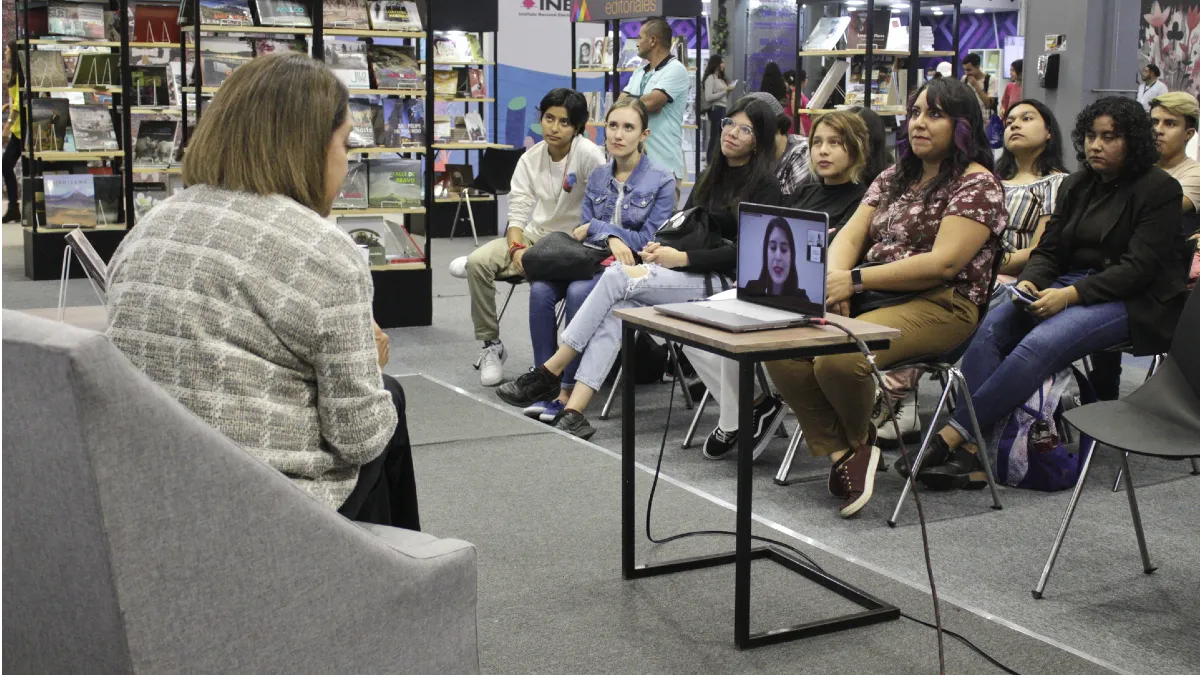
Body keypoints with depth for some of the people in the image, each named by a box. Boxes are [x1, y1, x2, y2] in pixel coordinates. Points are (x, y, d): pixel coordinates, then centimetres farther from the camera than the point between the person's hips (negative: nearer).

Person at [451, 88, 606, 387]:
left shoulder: (588, 154, -13)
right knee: (478, 262, -19)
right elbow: (517, 213, -2)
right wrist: (516, 248, -20)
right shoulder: (530, 159, 1)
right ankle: (491, 345, -6)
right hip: (535, 235, 5)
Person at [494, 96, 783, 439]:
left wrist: (682, 258, -17)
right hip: (684, 272, 7)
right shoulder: (712, 175, 20)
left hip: (718, 282, -6)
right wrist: (661, 247, -1)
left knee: (618, 276, -25)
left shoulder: (765, 186, -3)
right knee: (617, 307, -24)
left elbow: (742, 252, -11)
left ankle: (550, 372, -17)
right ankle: (573, 413, -32)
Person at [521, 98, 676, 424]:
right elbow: (585, 230, 8)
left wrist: (597, 227, -7)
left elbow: (650, 241, -7)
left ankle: (569, 389, -25)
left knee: (578, 292, -34)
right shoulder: (598, 177, 13)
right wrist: (611, 238, -16)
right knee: (541, 290, -25)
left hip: (631, 268, -5)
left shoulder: (661, 181, -2)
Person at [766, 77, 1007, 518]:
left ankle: (860, 442, -3)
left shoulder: (978, 184, -3)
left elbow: (942, 264, -15)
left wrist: (856, 279, -17)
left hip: (938, 306, -7)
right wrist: (835, 277, -11)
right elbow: (850, 234, 13)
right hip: (872, 299, 7)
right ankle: (842, 451, -12)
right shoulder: (894, 177, 22)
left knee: (840, 356, -34)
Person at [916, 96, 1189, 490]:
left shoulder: (1159, 189, -4)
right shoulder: (1077, 186, 16)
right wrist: (1029, 283, -10)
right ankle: (967, 454, -34)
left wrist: (1070, 295, -24)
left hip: (1134, 302, -6)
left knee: (1042, 342, -34)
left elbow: (1140, 268, -13)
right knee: (993, 326, -23)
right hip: (1072, 286, 6)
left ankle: (953, 435, -35)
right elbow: (1049, 250, 14)